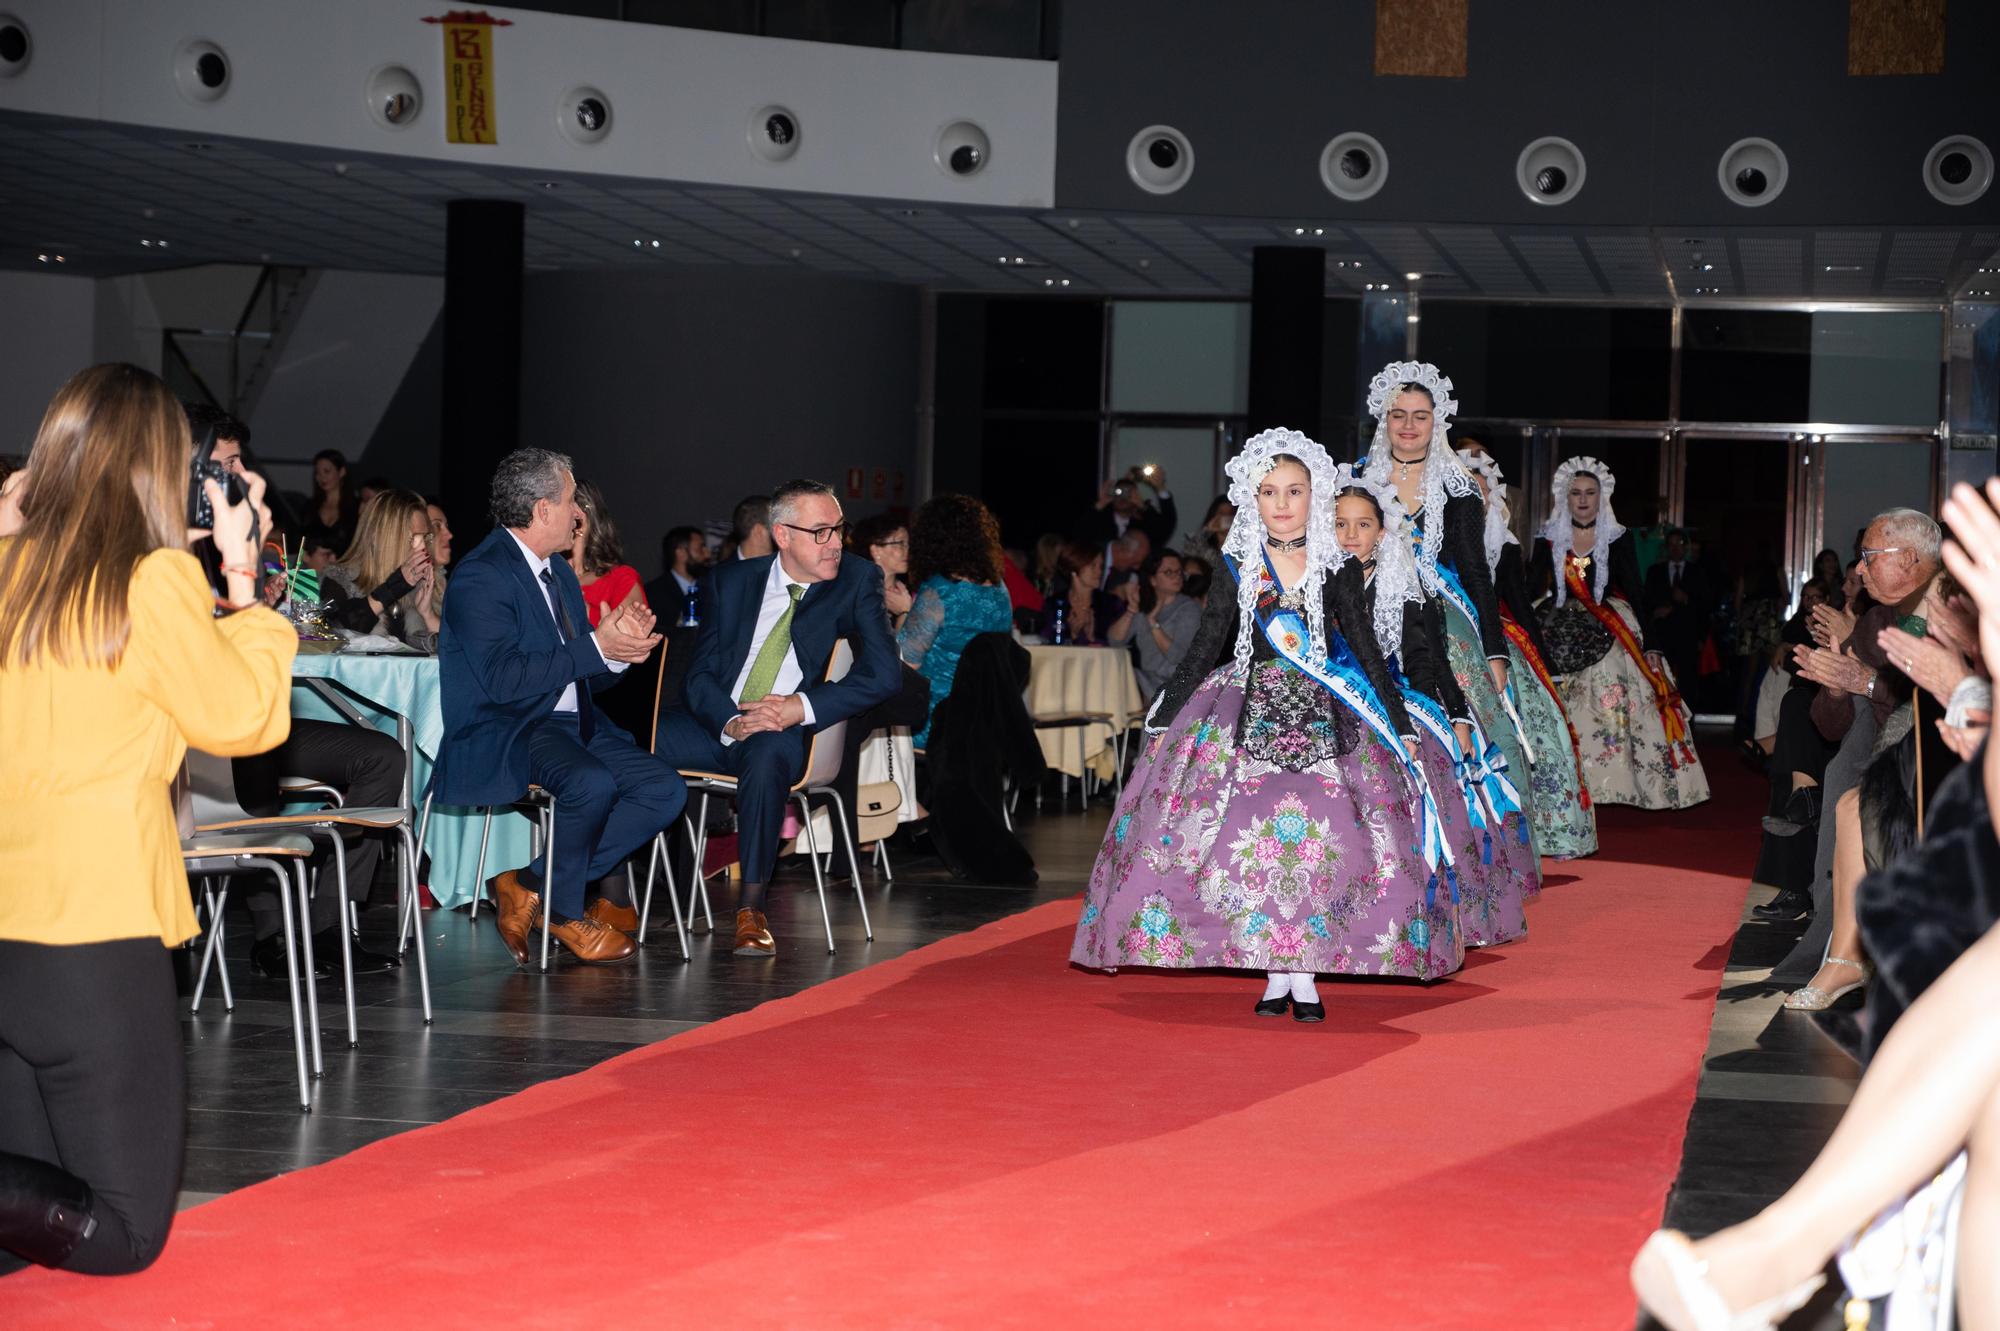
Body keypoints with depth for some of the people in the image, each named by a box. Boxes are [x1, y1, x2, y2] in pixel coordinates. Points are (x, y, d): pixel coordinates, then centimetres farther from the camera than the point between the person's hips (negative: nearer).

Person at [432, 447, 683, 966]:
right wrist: (596, 648, -21)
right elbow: (503, 679, -24)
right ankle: (564, 911, -8)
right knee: (591, 783, -35)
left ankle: (533, 886, -5)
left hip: (568, 723, 9)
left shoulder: (558, 571, 18)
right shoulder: (479, 577, -12)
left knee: (664, 789, -10)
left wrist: (622, 646, -2)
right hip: (500, 734, -9)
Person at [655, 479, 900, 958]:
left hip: (791, 733, -4)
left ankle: (752, 910, -35)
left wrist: (801, 707, -18)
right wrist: (730, 721, -16)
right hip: (717, 724, 4)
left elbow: (883, 673, -8)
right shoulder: (732, 581, 11)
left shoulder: (857, 581, 3)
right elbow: (699, 674, 6)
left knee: (767, 752, -39)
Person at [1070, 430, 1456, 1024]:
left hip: (1325, 718, 0)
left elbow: (1366, 650, 6)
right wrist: (1162, 719, 6)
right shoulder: (1238, 567, 5)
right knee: (1252, 835, -11)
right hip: (1250, 714, 0)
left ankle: (1306, 972, -2)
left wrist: (1402, 727, 4)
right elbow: (1204, 648, 8)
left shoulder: (1339, 569, 4)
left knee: (1321, 834, -12)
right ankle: (1274, 974, -1)